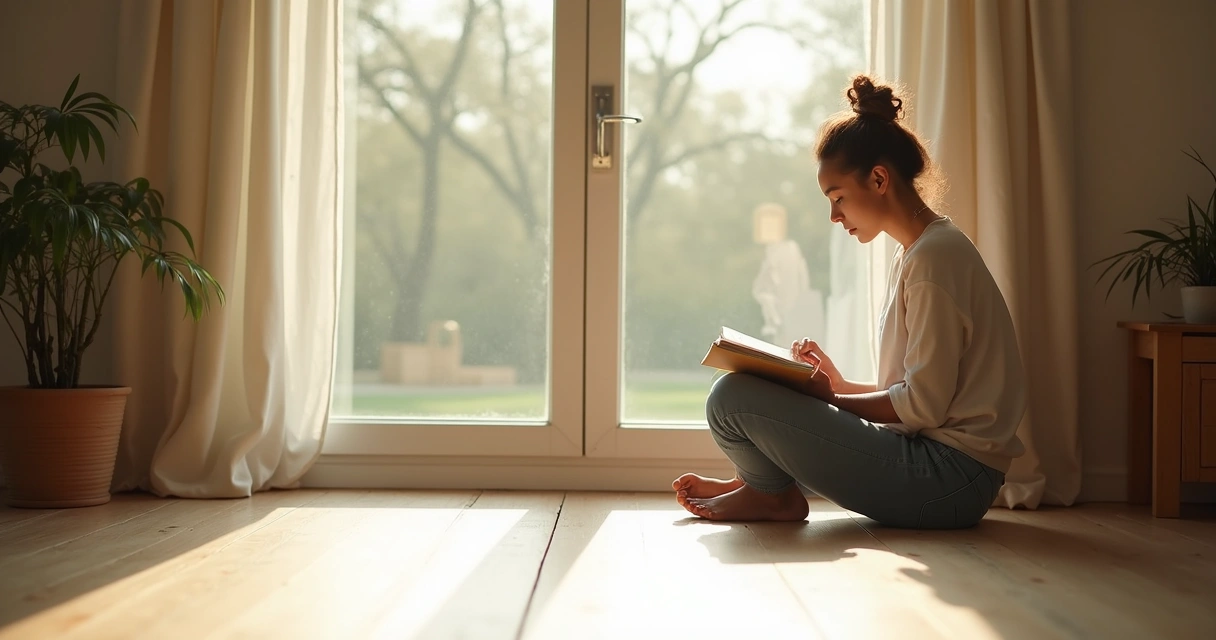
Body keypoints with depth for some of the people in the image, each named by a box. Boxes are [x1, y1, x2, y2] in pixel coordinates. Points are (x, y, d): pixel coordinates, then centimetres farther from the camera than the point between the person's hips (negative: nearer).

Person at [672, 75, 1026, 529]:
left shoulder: (935, 255, -14)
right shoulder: (916, 252, 17)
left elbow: (923, 405, -19)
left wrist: (831, 399, -8)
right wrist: (838, 385, 6)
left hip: (949, 476, -11)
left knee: (732, 399, -16)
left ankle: (773, 494, 7)